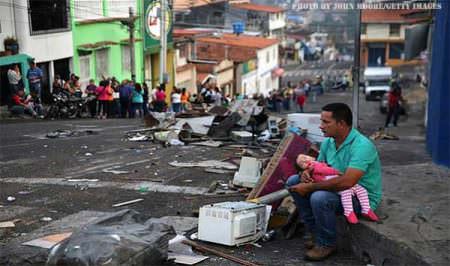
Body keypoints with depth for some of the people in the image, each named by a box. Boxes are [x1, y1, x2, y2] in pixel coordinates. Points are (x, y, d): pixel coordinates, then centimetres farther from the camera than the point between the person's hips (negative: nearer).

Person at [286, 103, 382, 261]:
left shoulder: (362, 145, -27)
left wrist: (310, 187, -31)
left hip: (362, 197, -8)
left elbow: (346, 182, -38)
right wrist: (307, 172, -12)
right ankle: (316, 233, 6)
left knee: (320, 198, -34)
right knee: (293, 182, 0)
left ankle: (327, 244, -7)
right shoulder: (328, 142, 0)